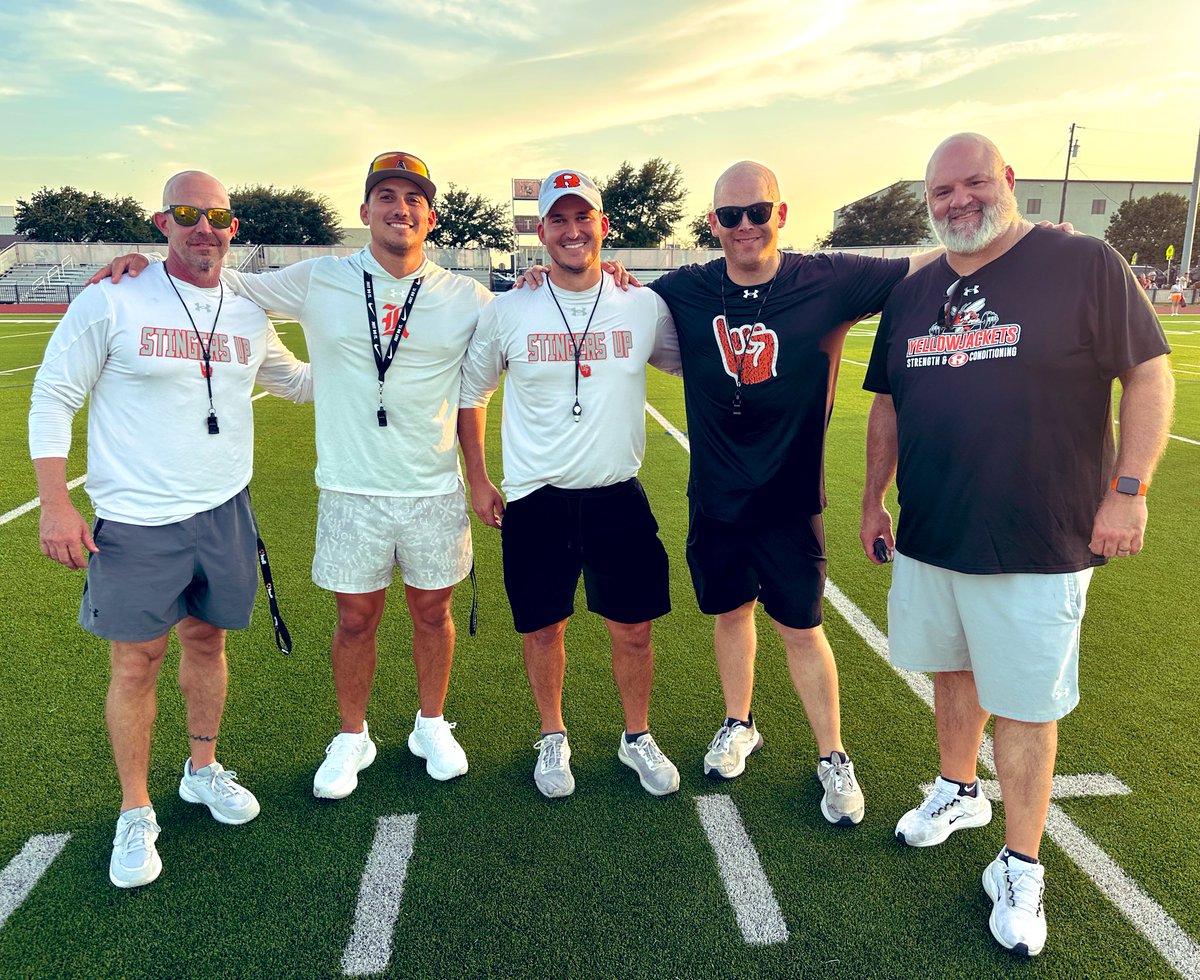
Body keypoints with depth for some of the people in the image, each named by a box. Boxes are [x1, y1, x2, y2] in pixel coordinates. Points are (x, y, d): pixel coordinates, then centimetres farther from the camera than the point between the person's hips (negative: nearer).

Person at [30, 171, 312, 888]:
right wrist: (55, 502, -11)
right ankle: (136, 814, 22)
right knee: (137, 661, 3)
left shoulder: (250, 315, 6)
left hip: (224, 512, 4)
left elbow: (292, 379, 26)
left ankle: (203, 770, 36)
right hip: (136, 521, -4)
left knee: (207, 640, 15)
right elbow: (53, 398, -4)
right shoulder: (112, 300, -7)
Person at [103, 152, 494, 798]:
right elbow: (232, 285, 10)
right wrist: (144, 262, -3)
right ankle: (351, 737, 32)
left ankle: (431, 725, 36)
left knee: (432, 611, 13)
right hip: (351, 491, 0)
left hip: (435, 491, 1)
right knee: (356, 619, 9)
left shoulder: (465, 299, 0)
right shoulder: (318, 282, -1)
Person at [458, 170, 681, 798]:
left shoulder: (645, 307, -2)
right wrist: (477, 479, 8)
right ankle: (552, 738, 35)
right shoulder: (507, 311, -3)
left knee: (632, 629, 8)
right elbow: (471, 393, 9)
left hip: (618, 495, 1)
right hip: (535, 500, 0)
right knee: (543, 628, 11)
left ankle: (637, 738, 33)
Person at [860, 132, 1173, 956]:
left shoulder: (1084, 265, -8)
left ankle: (1022, 869, 23)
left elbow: (1149, 374, -7)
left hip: (1037, 546, -5)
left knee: (1024, 704, 5)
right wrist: (874, 497, 14)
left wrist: (1129, 488, -13)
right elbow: (887, 406, 14)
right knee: (952, 671, 20)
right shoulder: (912, 295, 8)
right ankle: (959, 792, 44)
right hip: (928, 537, 5)